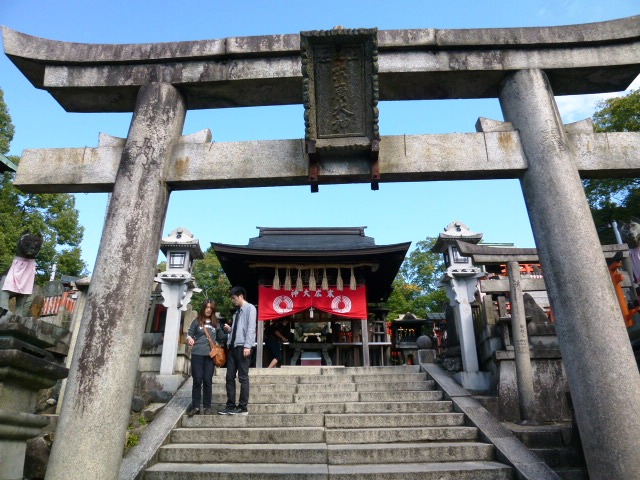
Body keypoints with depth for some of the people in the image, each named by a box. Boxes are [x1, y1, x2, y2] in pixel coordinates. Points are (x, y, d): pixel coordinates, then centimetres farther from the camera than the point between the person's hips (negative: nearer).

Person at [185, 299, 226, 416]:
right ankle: (195, 406, 9)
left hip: (210, 354, 1)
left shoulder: (215, 322, 11)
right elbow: (189, 333, 4)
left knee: (207, 380, 3)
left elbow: (221, 337, 18)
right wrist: (189, 338, -16)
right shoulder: (197, 321, 5)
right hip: (197, 353, -1)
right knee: (197, 380, 0)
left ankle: (207, 407, 11)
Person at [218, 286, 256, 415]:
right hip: (233, 347, 8)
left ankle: (242, 408, 1)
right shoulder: (237, 311, 22)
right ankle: (231, 406, 12)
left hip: (243, 347, -8)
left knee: (243, 378, -4)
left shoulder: (250, 308, -2)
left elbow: (251, 328, -12)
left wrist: (247, 346, -18)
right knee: (230, 377, 6)